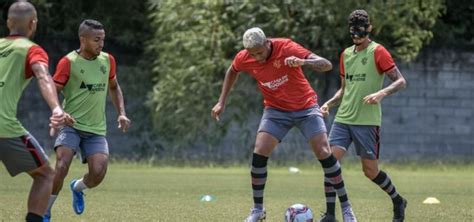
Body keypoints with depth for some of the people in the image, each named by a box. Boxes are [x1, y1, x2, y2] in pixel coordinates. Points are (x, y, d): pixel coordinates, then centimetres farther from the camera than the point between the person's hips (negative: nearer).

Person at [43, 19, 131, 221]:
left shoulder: (107, 60, 8)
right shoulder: (68, 62, -8)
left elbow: (114, 87, 24)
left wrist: (121, 113, 10)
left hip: (96, 129, 4)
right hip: (71, 125, -4)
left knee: (98, 172, -15)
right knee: (62, 165, -23)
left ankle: (78, 187, 21)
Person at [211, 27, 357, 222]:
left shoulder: (286, 48, -24)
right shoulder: (244, 58, -12)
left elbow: (326, 65, -30)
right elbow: (232, 71, 15)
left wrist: (303, 62, -49)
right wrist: (222, 102, 9)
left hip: (305, 107, -3)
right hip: (276, 110, 3)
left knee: (324, 153, -12)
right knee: (259, 153, -14)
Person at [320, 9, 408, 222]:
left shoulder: (378, 52, -6)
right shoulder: (346, 54, 14)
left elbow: (401, 81, -9)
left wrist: (381, 93, -26)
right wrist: (329, 103, 7)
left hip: (367, 120, -5)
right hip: (343, 118, 5)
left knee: (370, 171, 2)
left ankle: (397, 201, 28)